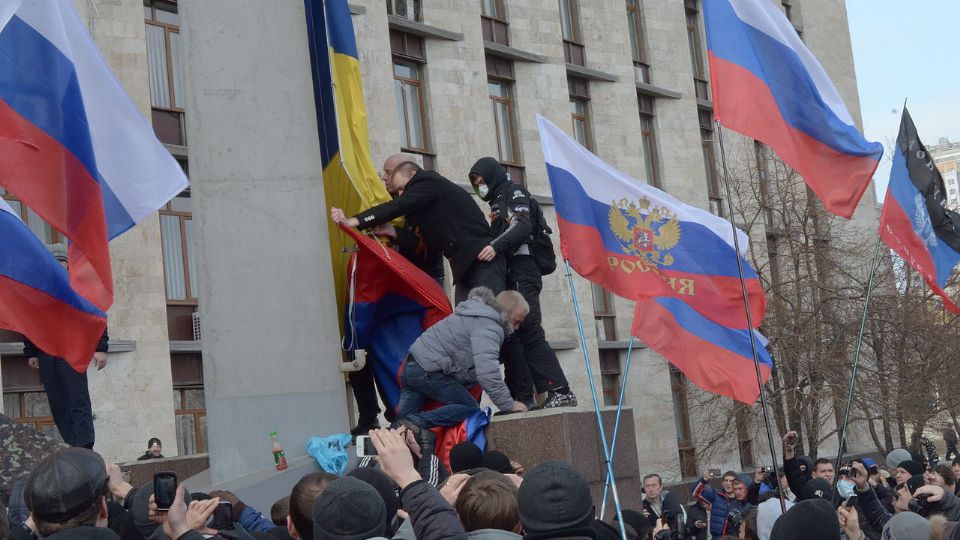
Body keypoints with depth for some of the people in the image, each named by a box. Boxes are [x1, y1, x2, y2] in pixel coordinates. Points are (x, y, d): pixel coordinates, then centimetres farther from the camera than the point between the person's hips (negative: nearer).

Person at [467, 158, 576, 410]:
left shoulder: (513, 192, 3)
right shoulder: (498, 202, 30)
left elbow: (522, 225, -15)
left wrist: (495, 246, -27)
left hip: (521, 273, -9)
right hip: (508, 276, 9)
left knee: (529, 332, -17)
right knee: (509, 335, 2)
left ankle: (560, 392, -21)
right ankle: (522, 397, 0)